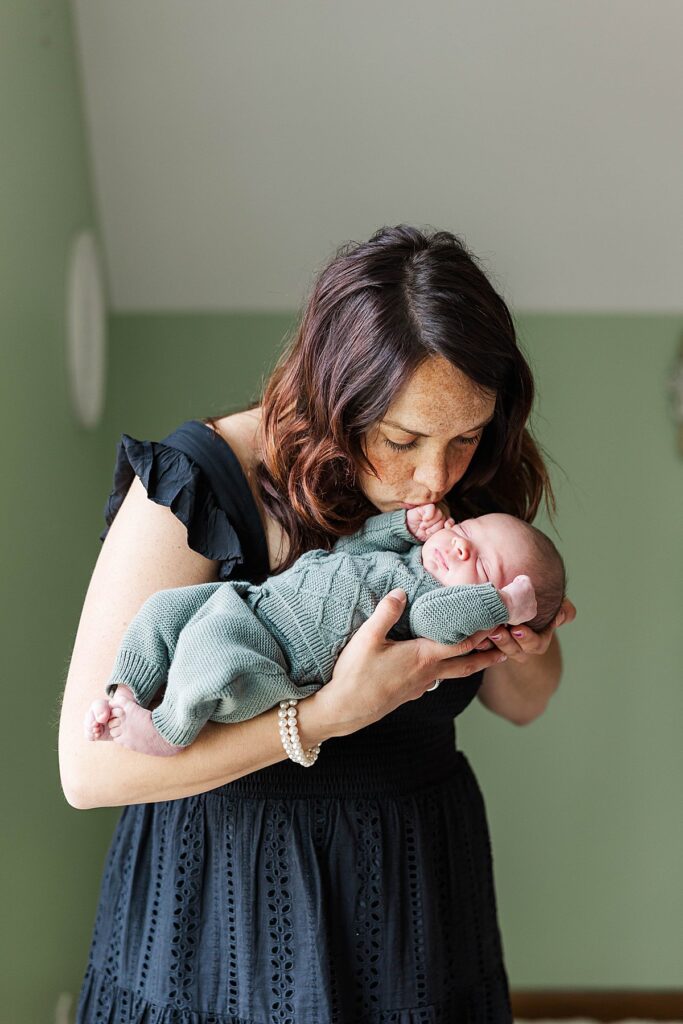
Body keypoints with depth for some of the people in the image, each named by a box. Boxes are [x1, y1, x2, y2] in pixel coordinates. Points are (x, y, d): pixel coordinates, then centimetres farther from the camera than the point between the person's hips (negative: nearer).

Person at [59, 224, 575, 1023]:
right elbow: (89, 764, -27)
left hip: (415, 883, 5)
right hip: (227, 895, -4)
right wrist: (336, 712, -33)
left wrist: (517, 648, -18)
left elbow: (521, 705, 7)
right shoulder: (195, 485, -22)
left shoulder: (466, 490, -7)